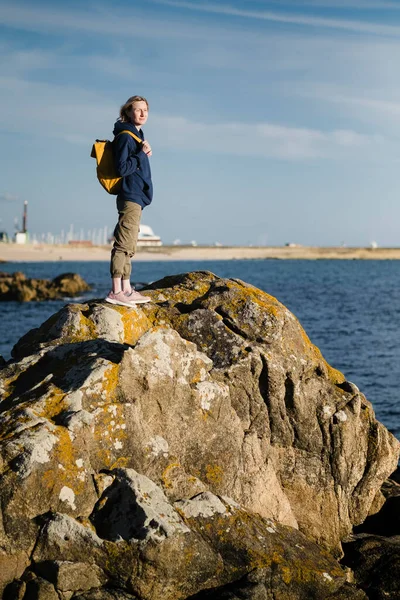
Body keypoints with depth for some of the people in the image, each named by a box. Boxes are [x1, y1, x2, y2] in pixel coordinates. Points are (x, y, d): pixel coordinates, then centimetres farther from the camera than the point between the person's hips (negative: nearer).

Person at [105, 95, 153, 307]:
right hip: (130, 197, -10)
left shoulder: (136, 135, 19)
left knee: (128, 245, 12)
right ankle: (116, 291, -13)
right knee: (124, 244, -12)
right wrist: (142, 154, -16)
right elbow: (122, 168, -19)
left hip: (136, 197, 10)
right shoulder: (125, 136, -10)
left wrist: (143, 154, 10)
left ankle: (126, 290, 18)